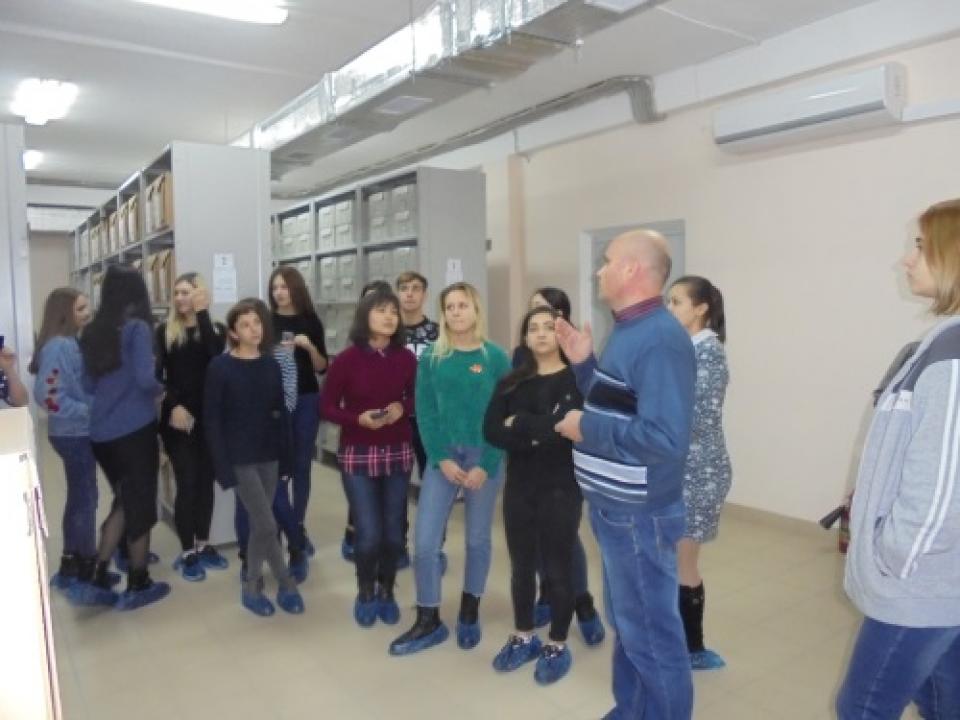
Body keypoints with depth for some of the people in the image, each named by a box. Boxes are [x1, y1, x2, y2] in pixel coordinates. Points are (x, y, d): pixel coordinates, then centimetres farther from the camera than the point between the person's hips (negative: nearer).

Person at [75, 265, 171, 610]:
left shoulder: (92, 332, 8)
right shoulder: (137, 328, -11)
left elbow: (88, 384, 13)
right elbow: (144, 378, -19)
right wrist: (160, 389, 0)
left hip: (100, 432, 6)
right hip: (134, 429, -6)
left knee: (124, 501, 20)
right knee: (140, 504, 7)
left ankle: (94, 576, 15)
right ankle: (137, 585, 18)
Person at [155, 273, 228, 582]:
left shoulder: (216, 329, 5)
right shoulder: (165, 331, 4)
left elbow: (215, 354, -17)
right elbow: (157, 375, -2)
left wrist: (202, 312, -13)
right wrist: (173, 405, -16)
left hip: (209, 417, 2)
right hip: (178, 418, -1)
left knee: (206, 480, 10)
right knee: (187, 482, -1)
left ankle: (204, 545, 23)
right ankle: (186, 552, 10)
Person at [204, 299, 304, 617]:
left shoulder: (270, 365, 5)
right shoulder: (220, 367, -8)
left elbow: (280, 413, 8)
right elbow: (212, 419, -9)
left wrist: (285, 456, 5)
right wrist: (223, 466, -13)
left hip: (268, 455, 4)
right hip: (239, 457, -4)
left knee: (258, 524, 11)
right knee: (267, 525, -5)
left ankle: (252, 587, 26)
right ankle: (286, 583, 14)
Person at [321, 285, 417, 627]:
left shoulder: (406, 358, -3)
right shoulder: (346, 359, -9)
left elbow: (417, 397, 12)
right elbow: (327, 407, -3)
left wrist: (402, 408, -10)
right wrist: (358, 418, -19)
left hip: (398, 453, 3)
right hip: (357, 454, -2)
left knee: (393, 531, 8)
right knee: (369, 534, -3)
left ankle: (386, 592, 31)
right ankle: (365, 593, 25)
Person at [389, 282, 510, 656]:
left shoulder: (496, 357, -3)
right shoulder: (432, 357, 1)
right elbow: (425, 412, -1)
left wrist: (486, 465, -11)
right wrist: (442, 459, -11)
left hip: (484, 457, -1)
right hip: (442, 457, 1)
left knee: (478, 539, 11)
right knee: (424, 542, -2)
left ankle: (469, 614, 32)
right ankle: (429, 622, 16)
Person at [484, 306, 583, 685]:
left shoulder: (576, 379, -6)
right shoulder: (511, 383, 7)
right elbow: (491, 430, -5)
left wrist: (519, 424, -11)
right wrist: (536, 435, -18)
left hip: (561, 488, -4)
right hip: (519, 486, 4)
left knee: (557, 568, 7)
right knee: (521, 565, 15)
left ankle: (557, 646, 26)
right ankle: (523, 637, 35)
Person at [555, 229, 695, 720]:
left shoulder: (661, 339, -22)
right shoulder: (629, 331, 10)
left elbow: (665, 437, -31)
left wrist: (586, 429, -22)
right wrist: (583, 364, 4)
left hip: (639, 514, -10)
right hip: (616, 508, 10)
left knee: (650, 632, 7)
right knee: (627, 623, 24)